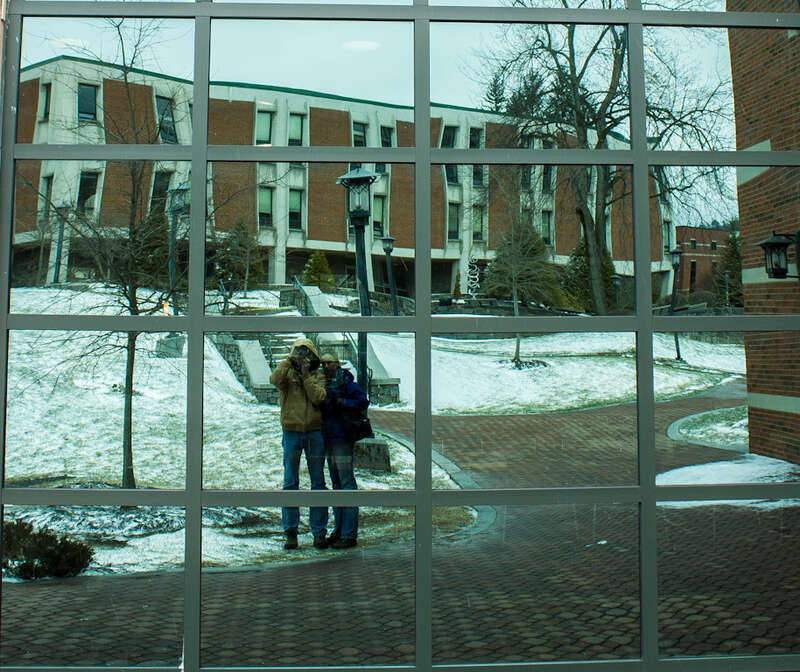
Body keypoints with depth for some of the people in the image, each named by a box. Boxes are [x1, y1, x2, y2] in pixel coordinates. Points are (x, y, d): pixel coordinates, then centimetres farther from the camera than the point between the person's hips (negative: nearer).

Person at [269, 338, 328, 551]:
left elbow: (318, 397, -10)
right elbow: (275, 380, -18)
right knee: (290, 483, 2)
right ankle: (290, 531, 9)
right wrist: (289, 361, -17)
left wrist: (307, 375, -12)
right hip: (292, 432, 0)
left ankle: (319, 532, 10)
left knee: (318, 483, 4)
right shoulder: (287, 373, 6)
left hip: (315, 432, 1)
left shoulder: (318, 375, 7)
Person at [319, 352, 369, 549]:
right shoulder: (323, 383, 13)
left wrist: (341, 402, -19)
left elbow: (363, 401, -15)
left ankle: (349, 534, -4)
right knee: (336, 484, 13)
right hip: (329, 438, 9)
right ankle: (339, 530, 22)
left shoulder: (346, 383, -8)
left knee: (346, 483, -7)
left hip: (342, 438, -9)